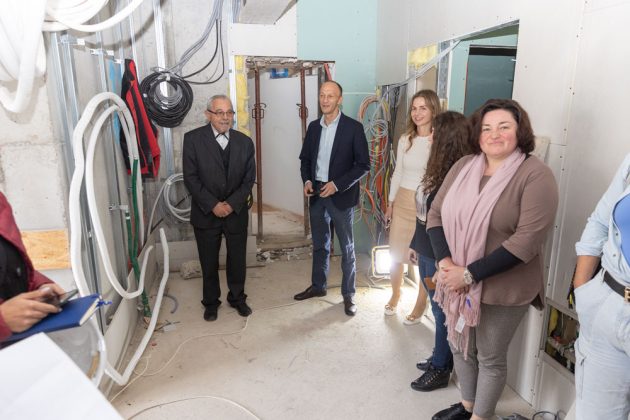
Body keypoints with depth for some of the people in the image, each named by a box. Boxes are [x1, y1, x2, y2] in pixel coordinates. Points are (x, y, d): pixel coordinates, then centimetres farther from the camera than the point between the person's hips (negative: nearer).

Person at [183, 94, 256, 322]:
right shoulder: (193, 139, -6)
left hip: (236, 212, 2)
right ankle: (211, 302, 31)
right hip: (206, 213, -2)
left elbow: (249, 179, 1)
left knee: (237, 259, 13)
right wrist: (213, 205, -15)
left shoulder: (244, 142, 1)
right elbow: (190, 177, -9)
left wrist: (232, 204, -11)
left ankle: (237, 297, 34)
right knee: (209, 262, 11)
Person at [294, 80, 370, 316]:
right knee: (320, 244, 18)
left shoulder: (354, 127, -9)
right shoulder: (313, 127, 7)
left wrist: (337, 184, -19)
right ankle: (318, 286, 34)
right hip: (317, 195, 5)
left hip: (341, 196, -5)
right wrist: (307, 180, -4)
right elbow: (305, 158, 15)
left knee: (347, 248, 8)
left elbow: (363, 165, -11)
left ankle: (348, 294, 21)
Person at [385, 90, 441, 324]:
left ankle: (420, 306, 26)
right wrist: (390, 203, 14)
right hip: (403, 202, 5)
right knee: (395, 254, 14)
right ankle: (395, 296, 38)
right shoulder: (405, 140, 6)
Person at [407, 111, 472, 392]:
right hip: (427, 253, 9)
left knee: (443, 314, 9)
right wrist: (415, 244, 19)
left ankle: (440, 370, 28)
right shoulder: (439, 171, 6)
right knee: (439, 312, 22)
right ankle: (440, 359, 40)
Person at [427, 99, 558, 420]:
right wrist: (445, 263, -14)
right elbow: (436, 214, 1)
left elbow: (526, 240, -22)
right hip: (457, 282, 6)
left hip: (502, 289, -5)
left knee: (490, 358, 13)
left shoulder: (536, 175, -15)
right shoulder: (463, 166, 2)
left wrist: (469, 274, -22)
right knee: (460, 347, 21)